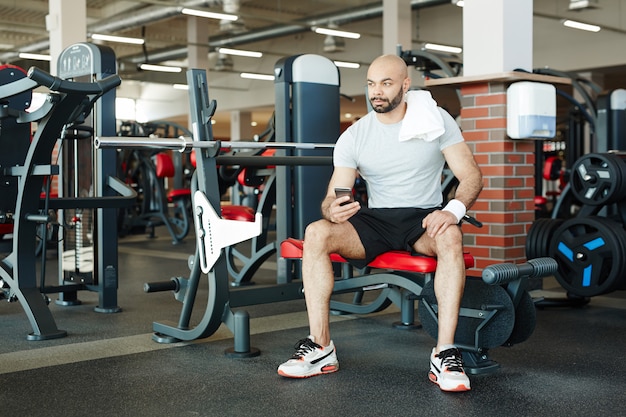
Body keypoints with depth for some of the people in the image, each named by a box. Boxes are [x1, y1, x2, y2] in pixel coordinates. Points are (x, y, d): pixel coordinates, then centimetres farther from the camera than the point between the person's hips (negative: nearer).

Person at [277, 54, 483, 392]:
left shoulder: (435, 120, -2)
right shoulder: (353, 136, 1)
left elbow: (471, 175, -5)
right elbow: (333, 197, -1)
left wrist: (454, 209, -28)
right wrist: (333, 209, -28)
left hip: (423, 219, -2)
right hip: (375, 220, 2)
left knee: (450, 236, -38)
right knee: (316, 233, -26)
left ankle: (445, 355, -34)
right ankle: (320, 348, -21)